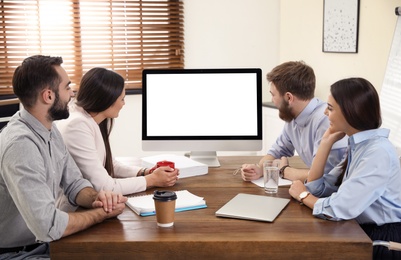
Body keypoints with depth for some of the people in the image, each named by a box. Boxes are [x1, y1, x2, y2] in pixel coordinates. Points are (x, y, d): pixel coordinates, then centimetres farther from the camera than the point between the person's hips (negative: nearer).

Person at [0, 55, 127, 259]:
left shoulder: (49, 130, 2)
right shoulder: (21, 144, -29)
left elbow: (74, 183, 8)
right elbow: (48, 227, -32)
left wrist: (95, 198, -15)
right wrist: (102, 213, -17)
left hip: (43, 241, 8)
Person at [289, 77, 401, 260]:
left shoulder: (378, 152, -22)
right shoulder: (358, 145, 5)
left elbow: (336, 210, -28)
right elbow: (316, 189, 2)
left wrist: (303, 195, -9)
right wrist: (326, 142, -3)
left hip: (383, 241, -7)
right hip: (362, 231, 7)